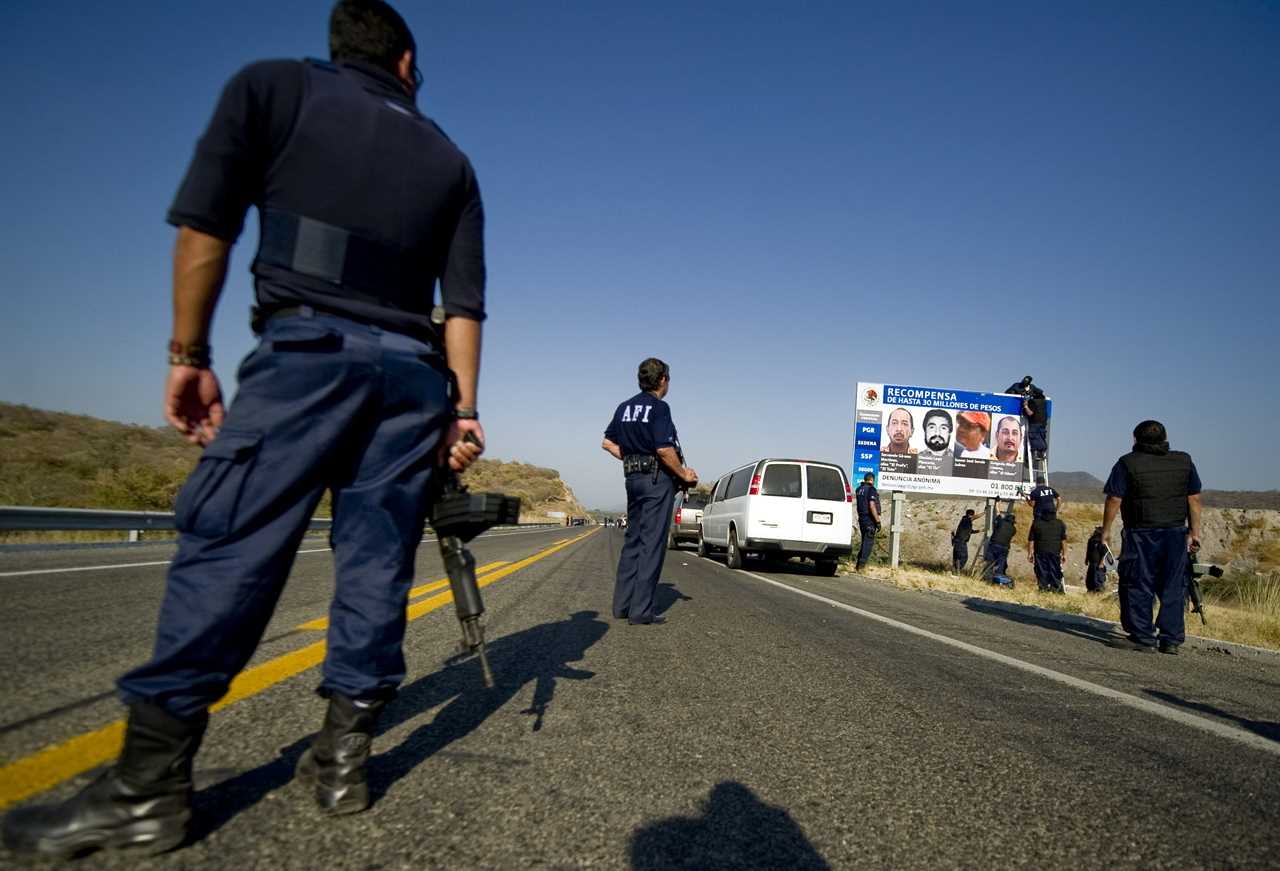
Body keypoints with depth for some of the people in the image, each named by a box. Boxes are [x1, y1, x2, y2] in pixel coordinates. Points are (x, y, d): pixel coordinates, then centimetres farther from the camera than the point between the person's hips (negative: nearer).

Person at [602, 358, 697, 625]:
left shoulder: (625, 407, 11)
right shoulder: (658, 407, -12)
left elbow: (608, 443, 15)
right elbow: (665, 449, -20)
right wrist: (684, 474, -7)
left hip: (633, 476, 8)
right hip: (658, 477, -8)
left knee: (633, 540, 13)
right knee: (652, 543, -4)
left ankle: (622, 604, 17)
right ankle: (641, 611, -2)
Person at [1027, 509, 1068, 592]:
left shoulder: (1036, 523, 3)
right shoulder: (1060, 524, 4)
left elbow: (1031, 540, 2)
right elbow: (1063, 540, 3)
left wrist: (1030, 553, 6)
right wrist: (1064, 553, 7)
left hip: (1040, 552, 0)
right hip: (1055, 552, 1)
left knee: (1042, 570, 3)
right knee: (1055, 571, 7)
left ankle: (1044, 587, 1)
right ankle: (1056, 587, 7)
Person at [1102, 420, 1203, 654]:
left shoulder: (1128, 463, -6)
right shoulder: (1184, 461, 7)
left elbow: (1114, 499, -9)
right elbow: (1194, 499, 8)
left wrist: (1106, 530, -1)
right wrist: (1194, 531, 13)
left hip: (1141, 534, -4)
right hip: (1176, 533, 4)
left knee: (1138, 586, 3)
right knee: (1173, 588, 10)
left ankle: (1143, 638, 5)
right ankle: (1171, 640, 12)